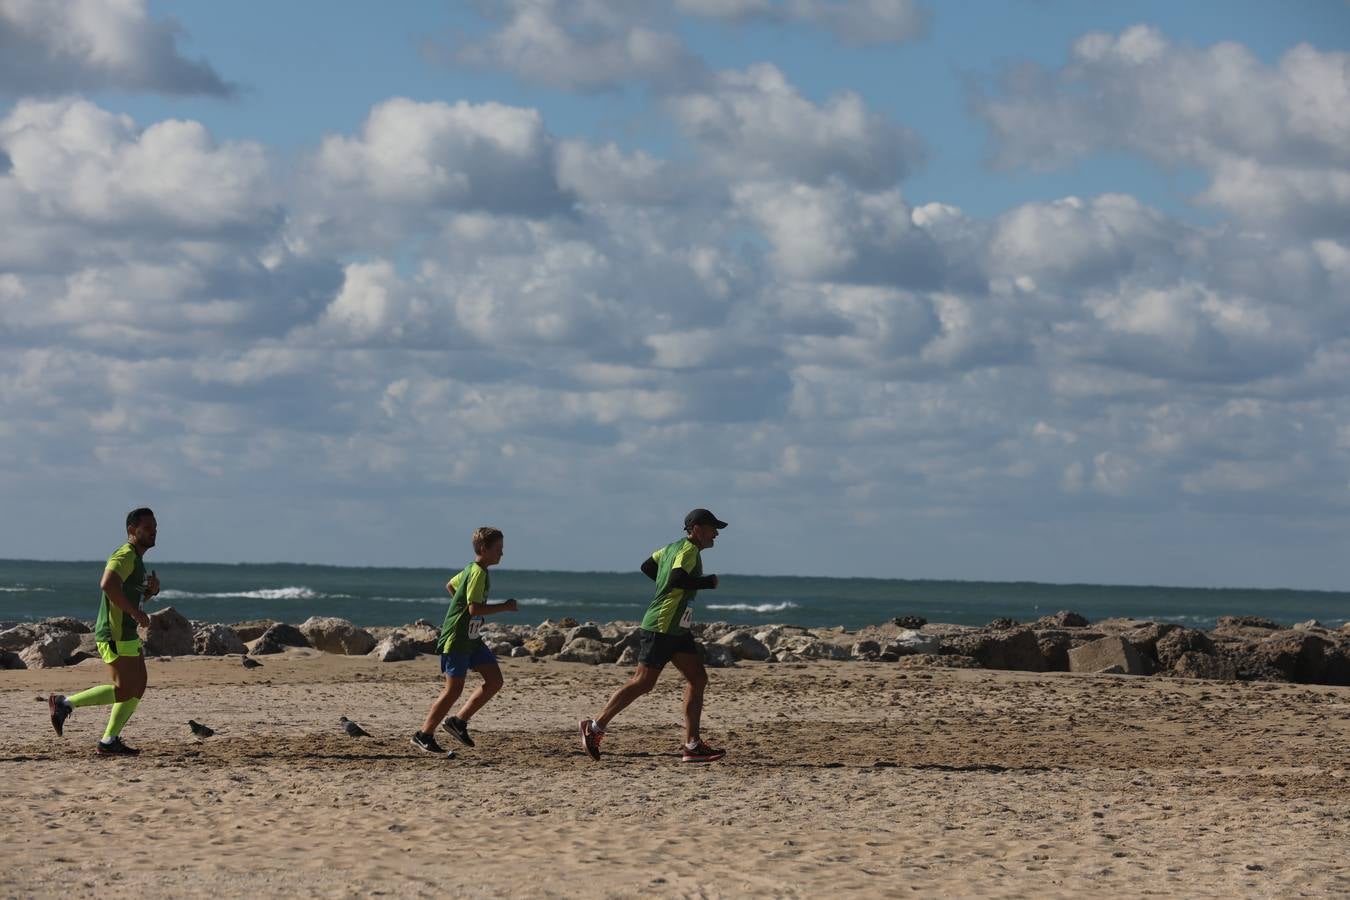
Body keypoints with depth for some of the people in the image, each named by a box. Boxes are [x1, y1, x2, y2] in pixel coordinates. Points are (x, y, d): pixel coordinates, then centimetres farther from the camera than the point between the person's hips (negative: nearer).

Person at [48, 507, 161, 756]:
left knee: (138, 688, 9)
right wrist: (135, 613, -28)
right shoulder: (125, 556, -14)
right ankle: (65, 704, -6)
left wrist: (152, 589, 9)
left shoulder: (137, 559, 19)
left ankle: (109, 742, 11)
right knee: (124, 690, -13)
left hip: (127, 635, 11)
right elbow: (108, 584, -32)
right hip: (115, 635, -11)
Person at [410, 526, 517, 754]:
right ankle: (424, 735, 5)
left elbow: (450, 585, 28)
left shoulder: (471, 570, 11)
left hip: (472, 639, 10)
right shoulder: (478, 573, -19)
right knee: (454, 689, -5)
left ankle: (458, 721, 11)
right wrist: (504, 607, -21)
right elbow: (475, 608, -28)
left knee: (495, 680, 4)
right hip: (456, 639, -10)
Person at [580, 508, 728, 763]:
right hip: (661, 627, -10)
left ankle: (692, 745, 1)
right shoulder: (689, 550, -13)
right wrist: (708, 582, -17)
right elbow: (678, 578, -30)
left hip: (677, 630, 10)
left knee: (698, 679, 4)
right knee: (643, 682, -7)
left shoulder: (673, 547, 16)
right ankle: (595, 727, 3)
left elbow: (647, 566, 27)